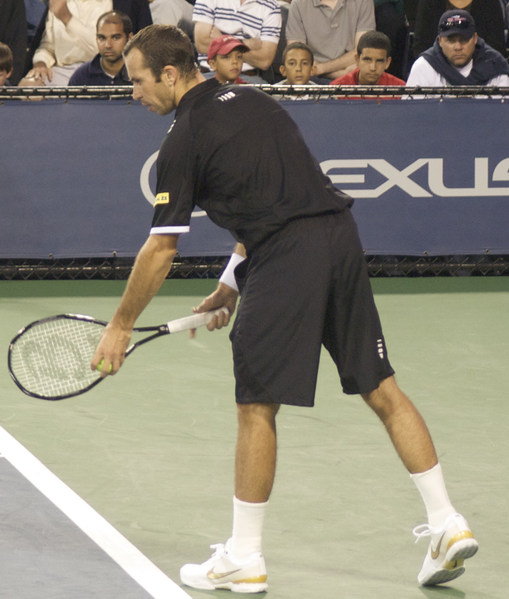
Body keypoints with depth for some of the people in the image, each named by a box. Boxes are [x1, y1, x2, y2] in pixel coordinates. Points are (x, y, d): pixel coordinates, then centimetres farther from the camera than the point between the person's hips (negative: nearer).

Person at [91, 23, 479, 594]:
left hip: (284, 259, -7)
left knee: (257, 407, 2)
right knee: (381, 390, 11)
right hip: (340, 234, 7)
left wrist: (120, 325, 8)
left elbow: (161, 249, -3)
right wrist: (231, 284, 25)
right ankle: (447, 525, 9)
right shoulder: (252, 100, 18)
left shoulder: (184, 142, -4)